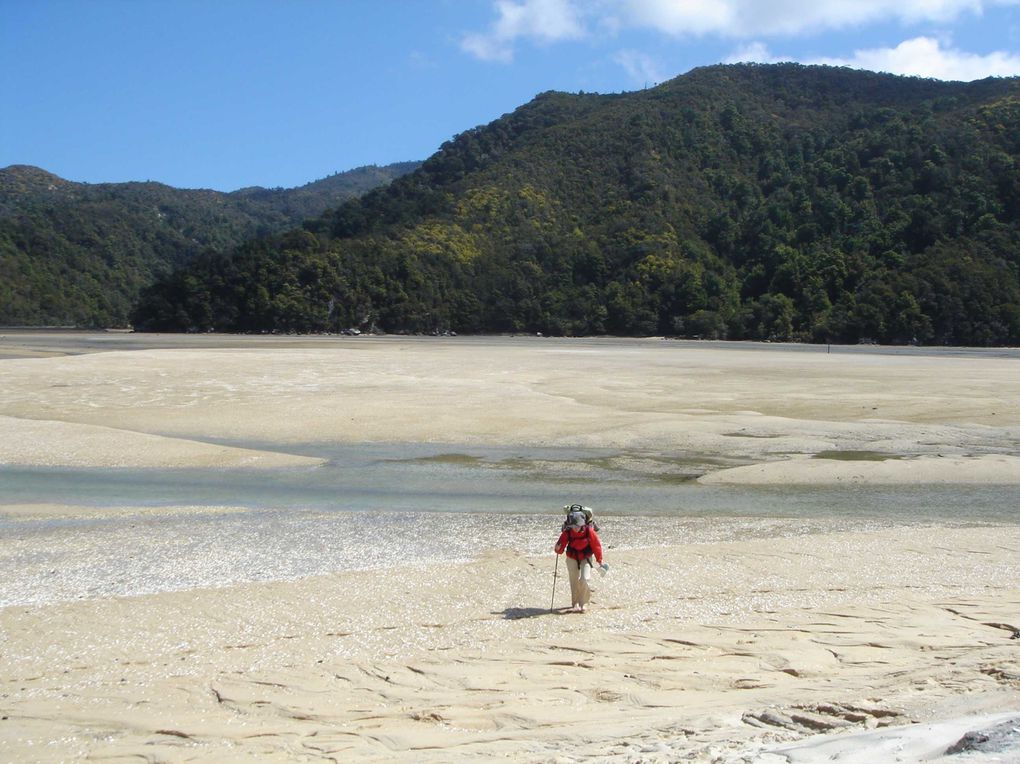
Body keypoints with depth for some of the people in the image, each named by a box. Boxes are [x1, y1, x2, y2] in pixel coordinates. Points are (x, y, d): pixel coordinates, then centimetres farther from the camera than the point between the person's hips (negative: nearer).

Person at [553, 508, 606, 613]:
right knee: (574, 582, 4)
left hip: (586, 558, -1)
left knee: (583, 580, -16)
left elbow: (596, 545, -10)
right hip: (572, 558, 1)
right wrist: (558, 549, -42)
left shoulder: (589, 531, -23)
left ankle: (583, 603, 3)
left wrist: (599, 560, -2)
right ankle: (575, 604, 22)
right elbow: (560, 547, -17)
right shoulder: (567, 532, -21)